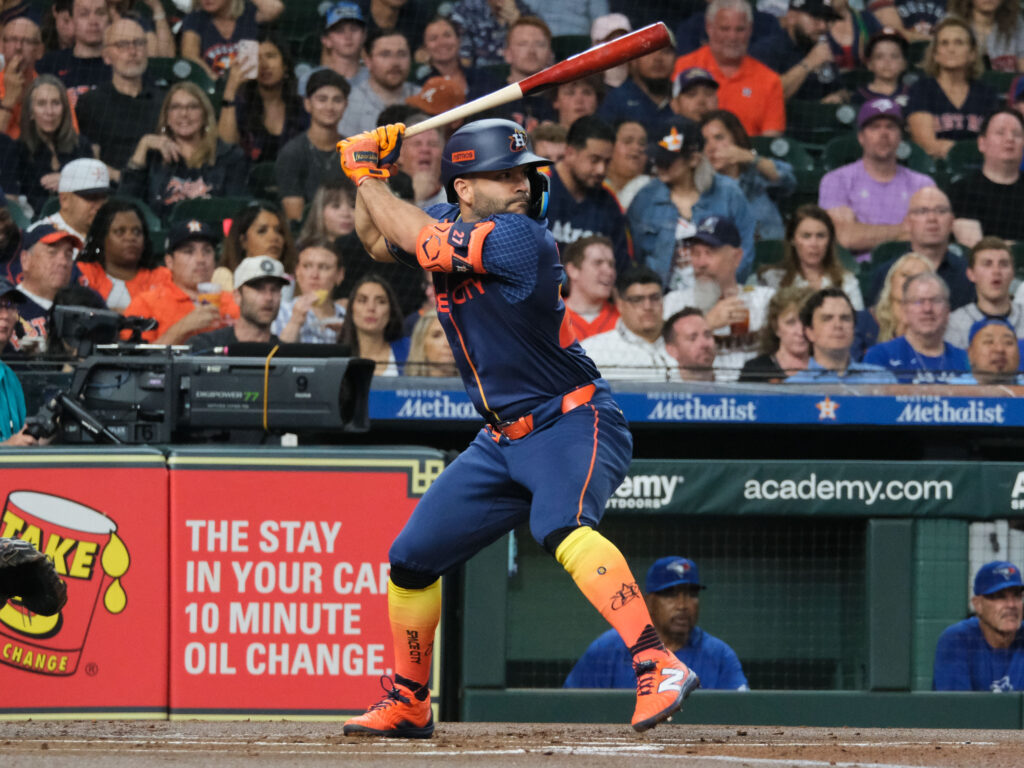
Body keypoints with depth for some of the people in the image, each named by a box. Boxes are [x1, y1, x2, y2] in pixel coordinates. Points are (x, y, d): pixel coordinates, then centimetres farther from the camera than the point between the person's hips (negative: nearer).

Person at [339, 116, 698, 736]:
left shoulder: (519, 237, -20)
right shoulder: (449, 222, 4)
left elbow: (414, 238, -21)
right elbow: (380, 242, 21)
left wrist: (367, 178, -6)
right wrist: (370, 177, 3)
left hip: (572, 426, -9)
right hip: (503, 440, 9)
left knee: (562, 528, -38)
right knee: (411, 561, 14)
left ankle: (659, 668, -48)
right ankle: (408, 704, 33)